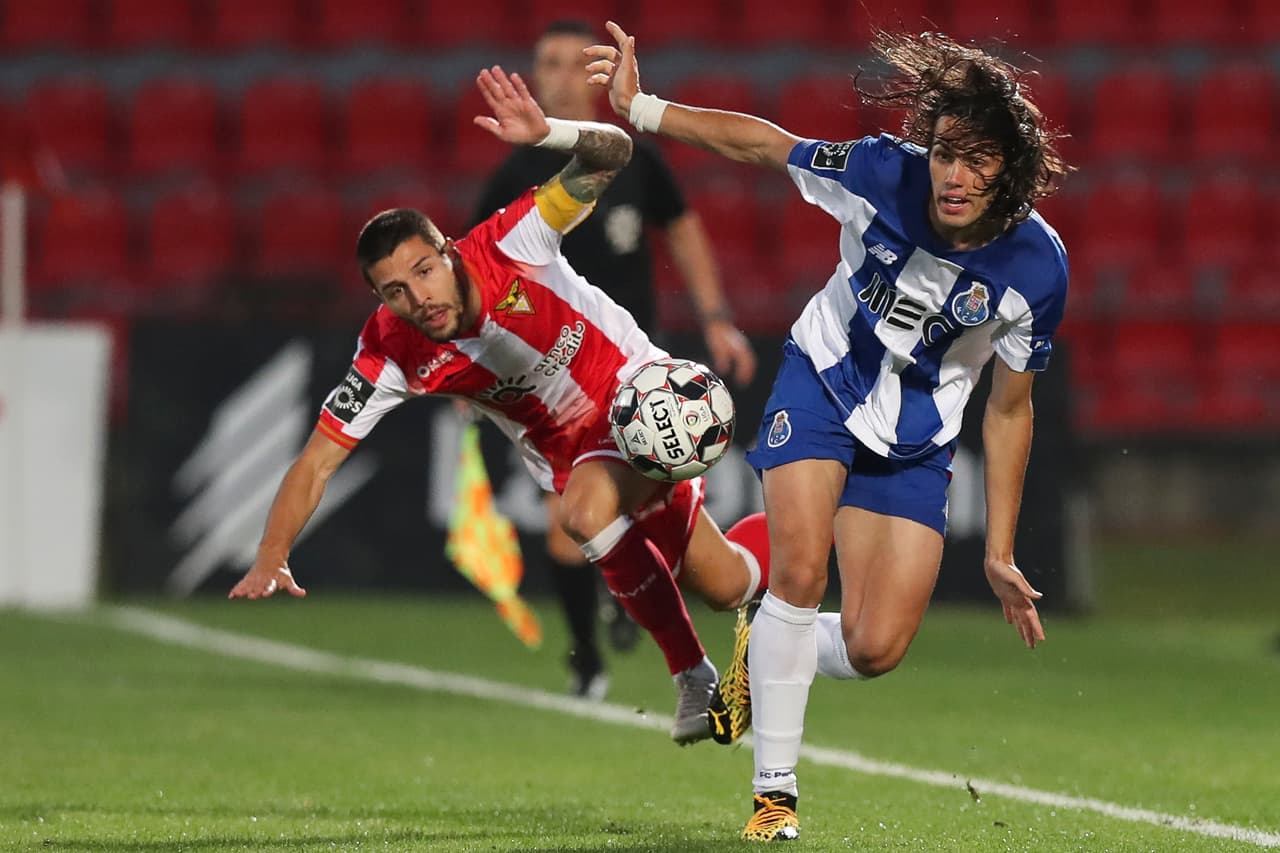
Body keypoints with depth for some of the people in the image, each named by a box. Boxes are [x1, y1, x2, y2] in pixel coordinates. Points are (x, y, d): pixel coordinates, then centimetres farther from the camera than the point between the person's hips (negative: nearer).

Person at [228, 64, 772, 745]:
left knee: (588, 515, -30)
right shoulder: (391, 355, -22)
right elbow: (318, 460, -17)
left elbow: (610, 154, -33)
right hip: (573, 454, 3)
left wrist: (545, 133, -54)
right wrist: (269, 561, -30)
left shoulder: (506, 247, -27)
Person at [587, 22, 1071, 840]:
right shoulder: (883, 174, -24)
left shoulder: (1037, 265, -20)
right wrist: (641, 109, -11)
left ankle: (766, 652, 28)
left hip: (916, 443, 1)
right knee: (802, 568, -23)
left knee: (874, 651, -7)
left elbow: (1010, 407, -7)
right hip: (823, 382, -1)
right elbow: (758, 142, -6)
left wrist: (1000, 553, -2)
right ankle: (774, 789, -8)